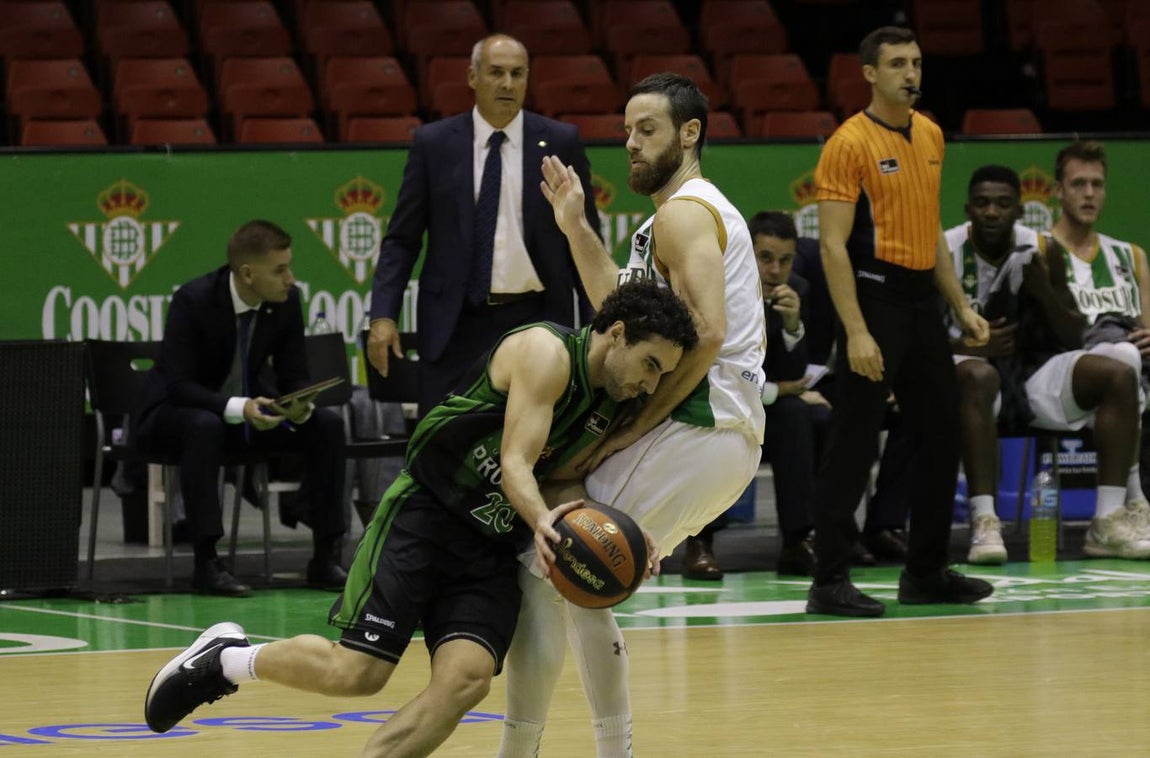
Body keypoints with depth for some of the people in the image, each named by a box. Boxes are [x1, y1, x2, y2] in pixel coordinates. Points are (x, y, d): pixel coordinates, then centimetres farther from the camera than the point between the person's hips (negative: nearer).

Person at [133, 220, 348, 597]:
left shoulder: (286, 302, -9)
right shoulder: (193, 300, -25)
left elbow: (294, 377, -2)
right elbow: (178, 385, -27)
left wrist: (301, 406, -27)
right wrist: (238, 408, -43)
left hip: (249, 407, 6)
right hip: (172, 414, -6)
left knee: (327, 423, -14)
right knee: (205, 426, -40)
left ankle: (327, 557, -11)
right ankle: (206, 562, -36)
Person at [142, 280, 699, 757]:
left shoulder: (615, 407, 8)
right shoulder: (546, 353, -15)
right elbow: (515, 464, -22)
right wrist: (541, 521, -41)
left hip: (492, 548, 7)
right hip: (424, 516, -7)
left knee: (466, 677, -19)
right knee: (356, 672, -13)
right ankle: (228, 657, 13)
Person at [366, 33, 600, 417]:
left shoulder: (561, 142, 2)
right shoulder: (434, 143, 2)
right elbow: (401, 239, 3)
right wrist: (383, 315, -10)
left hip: (536, 320, 0)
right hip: (456, 326, 0)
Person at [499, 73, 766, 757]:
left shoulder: (683, 212, -9)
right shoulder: (706, 210, 23)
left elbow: (705, 332, -23)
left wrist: (622, 434, -20)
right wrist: (576, 227, 22)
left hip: (693, 429, -10)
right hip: (729, 439, 10)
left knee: (542, 569, -11)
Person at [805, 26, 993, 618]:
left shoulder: (930, 137, 13)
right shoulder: (851, 143, -11)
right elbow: (833, 244, -15)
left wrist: (960, 306, 16)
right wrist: (856, 331, -22)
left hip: (920, 300, 8)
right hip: (875, 296, -8)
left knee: (941, 436, 12)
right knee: (852, 446, -7)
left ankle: (926, 573, 22)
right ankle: (829, 581, -3)